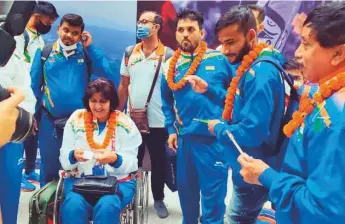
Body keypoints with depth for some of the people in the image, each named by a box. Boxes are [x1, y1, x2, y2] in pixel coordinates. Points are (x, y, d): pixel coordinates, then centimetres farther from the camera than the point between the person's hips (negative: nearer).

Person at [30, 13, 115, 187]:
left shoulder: (86, 53, 1)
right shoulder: (44, 52, 0)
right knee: (49, 168, 15)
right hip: (49, 121, 0)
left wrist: (90, 47, -13)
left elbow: (107, 76, -13)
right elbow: (34, 84, 3)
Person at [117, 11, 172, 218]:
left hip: (158, 121, -3)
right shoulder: (130, 53, 5)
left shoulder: (168, 55, -7)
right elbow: (123, 86, 10)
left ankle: (159, 199, 29)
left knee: (158, 162, 12)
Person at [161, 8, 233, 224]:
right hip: (184, 138, 5)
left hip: (214, 138, -4)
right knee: (186, 190, 19)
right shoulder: (171, 66, 6)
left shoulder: (220, 60, -6)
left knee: (213, 194, 4)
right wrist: (171, 130, 9)